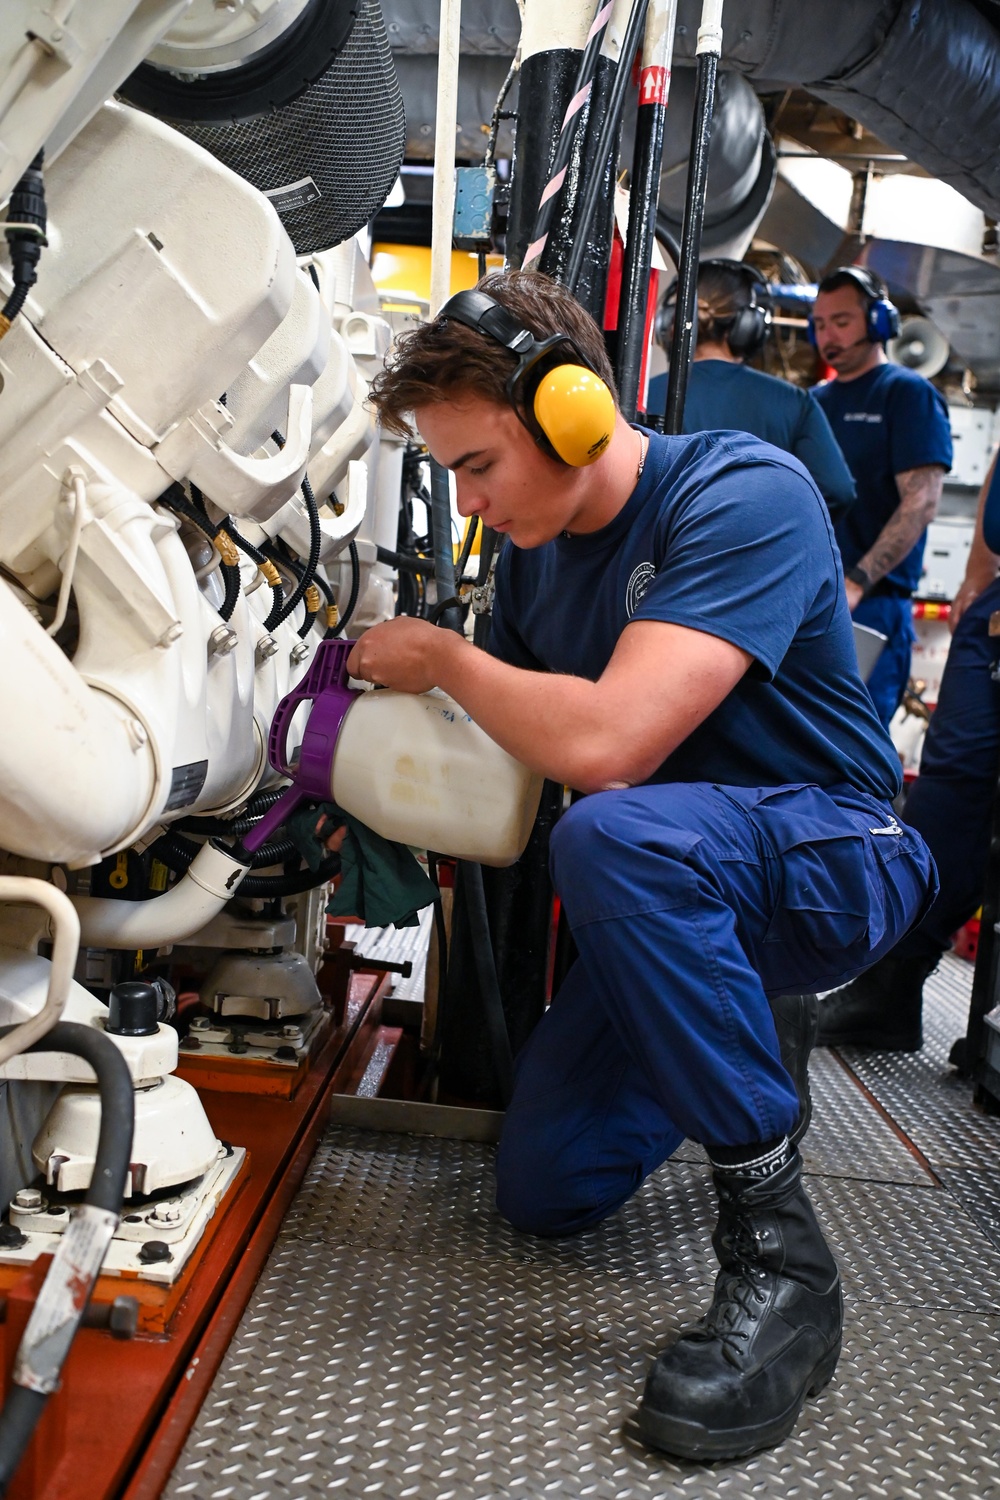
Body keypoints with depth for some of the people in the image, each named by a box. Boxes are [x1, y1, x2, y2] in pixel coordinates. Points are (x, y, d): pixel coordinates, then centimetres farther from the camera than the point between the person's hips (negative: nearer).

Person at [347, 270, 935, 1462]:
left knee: (615, 835, -39)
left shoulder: (744, 495, -23)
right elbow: (520, 751, 12)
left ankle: (776, 1254, -24)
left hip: (835, 859, -7)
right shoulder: (535, 548, 2)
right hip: (672, 896, 7)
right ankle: (728, 1042, 31)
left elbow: (602, 747, -34)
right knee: (544, 1193, 5)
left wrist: (438, 657, -18)